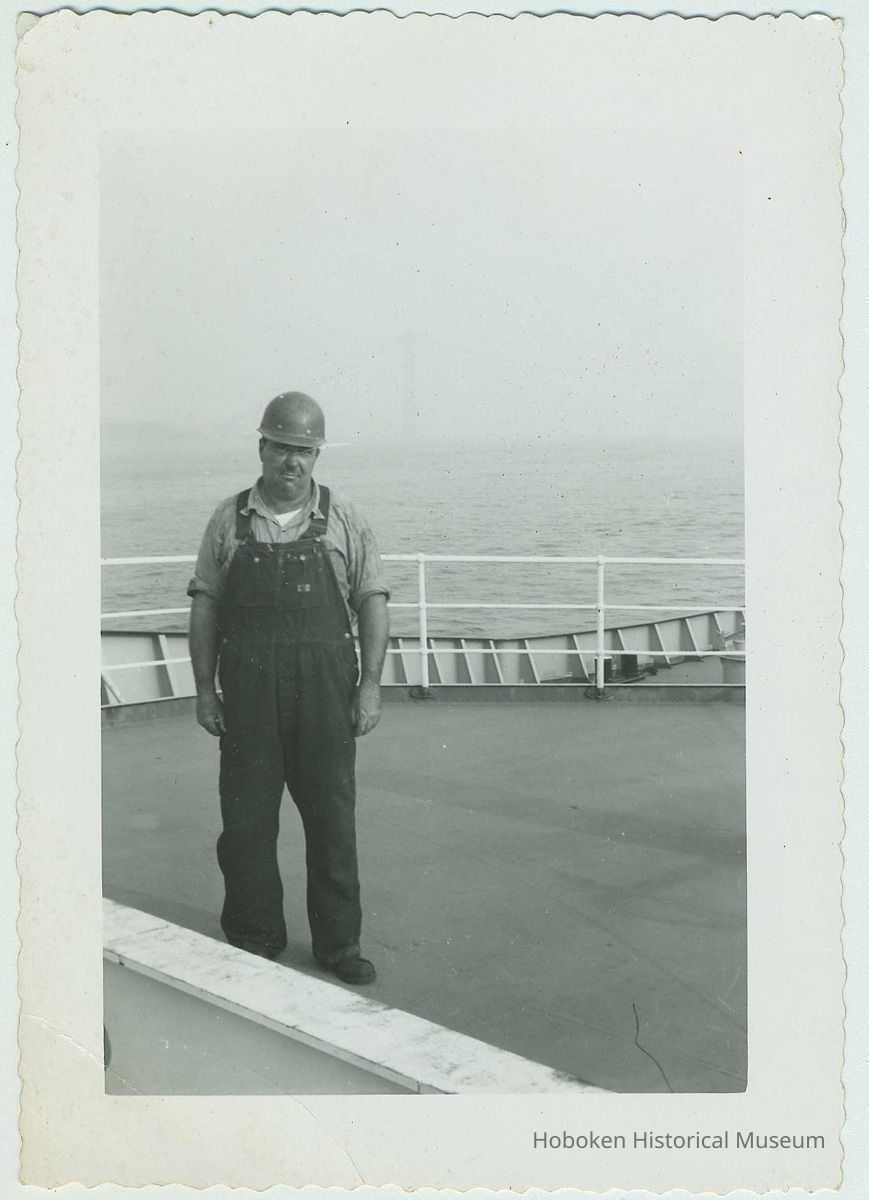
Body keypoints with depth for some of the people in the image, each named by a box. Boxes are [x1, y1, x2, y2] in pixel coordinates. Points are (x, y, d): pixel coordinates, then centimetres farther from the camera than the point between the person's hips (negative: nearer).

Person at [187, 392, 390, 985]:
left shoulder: (343, 520, 5)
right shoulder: (229, 520, 6)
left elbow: (373, 602, 3)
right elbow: (205, 606, 7)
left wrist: (370, 684, -4)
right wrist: (204, 688, 1)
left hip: (324, 691, 0)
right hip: (247, 692, 1)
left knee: (332, 818, 4)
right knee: (246, 819, 5)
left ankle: (339, 942, 17)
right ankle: (254, 940, 19)